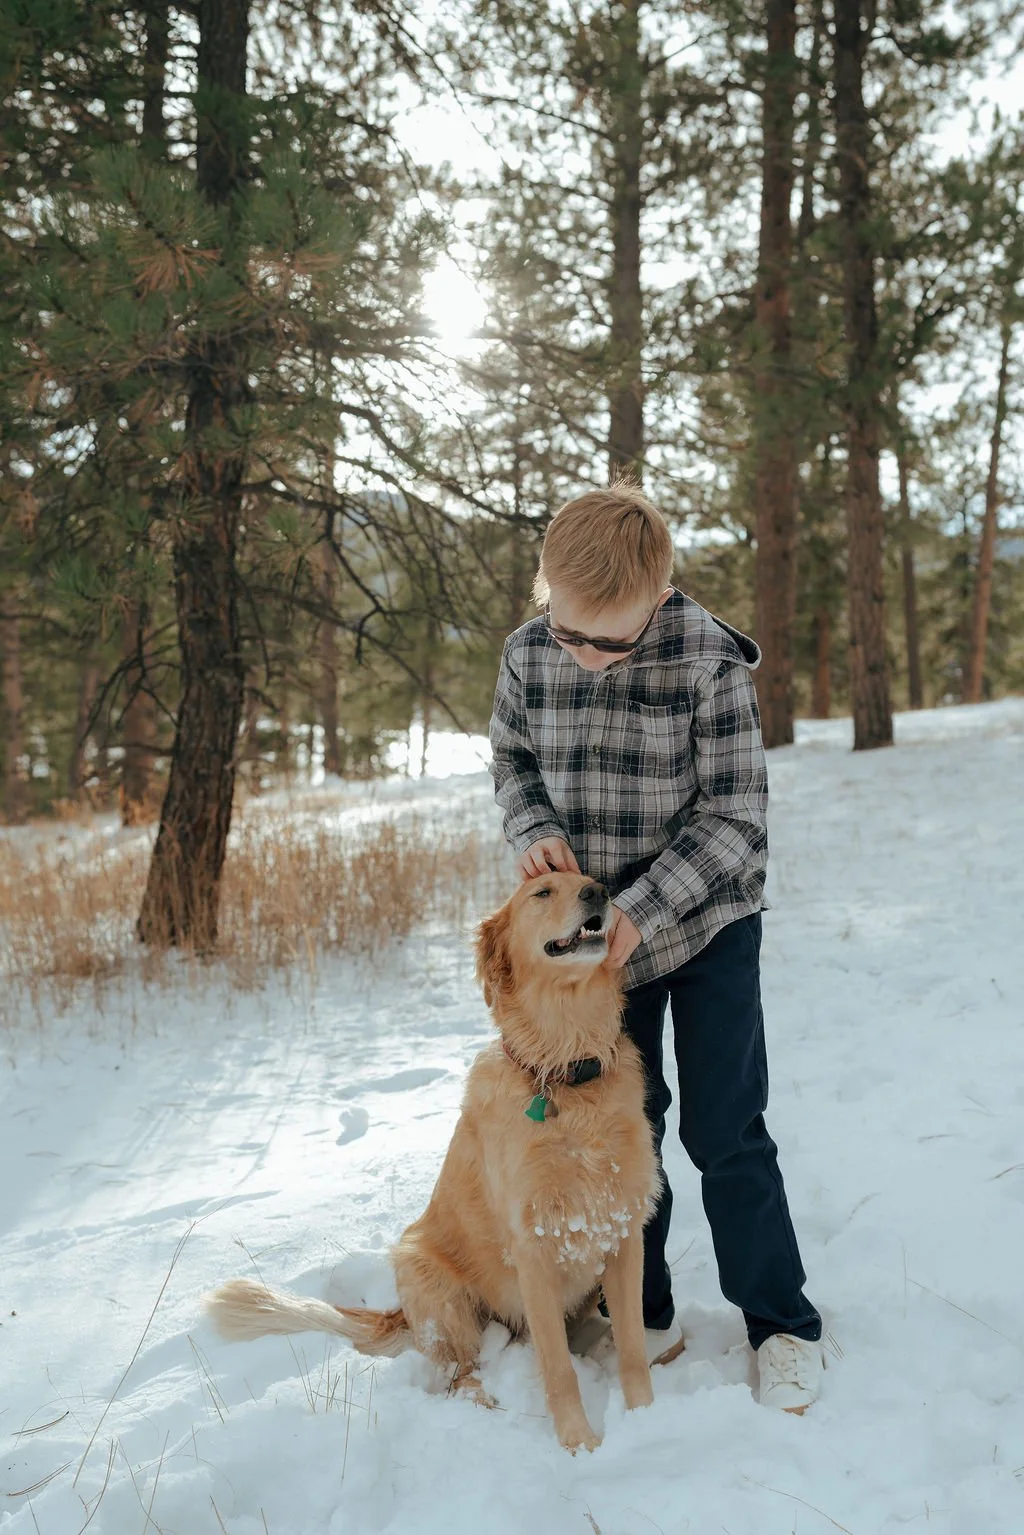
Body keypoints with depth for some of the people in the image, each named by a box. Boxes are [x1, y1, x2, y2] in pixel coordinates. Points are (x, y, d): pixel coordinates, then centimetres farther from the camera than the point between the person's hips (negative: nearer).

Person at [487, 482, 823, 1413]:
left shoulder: (712, 661, -21)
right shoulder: (529, 655, -10)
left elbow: (736, 819, -19)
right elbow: (511, 759, 7)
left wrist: (642, 908, -26)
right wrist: (536, 830, -13)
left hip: (708, 925, -4)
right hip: (596, 929, 4)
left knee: (725, 1133, 2)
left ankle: (783, 1325, 22)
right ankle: (645, 1316, 31)